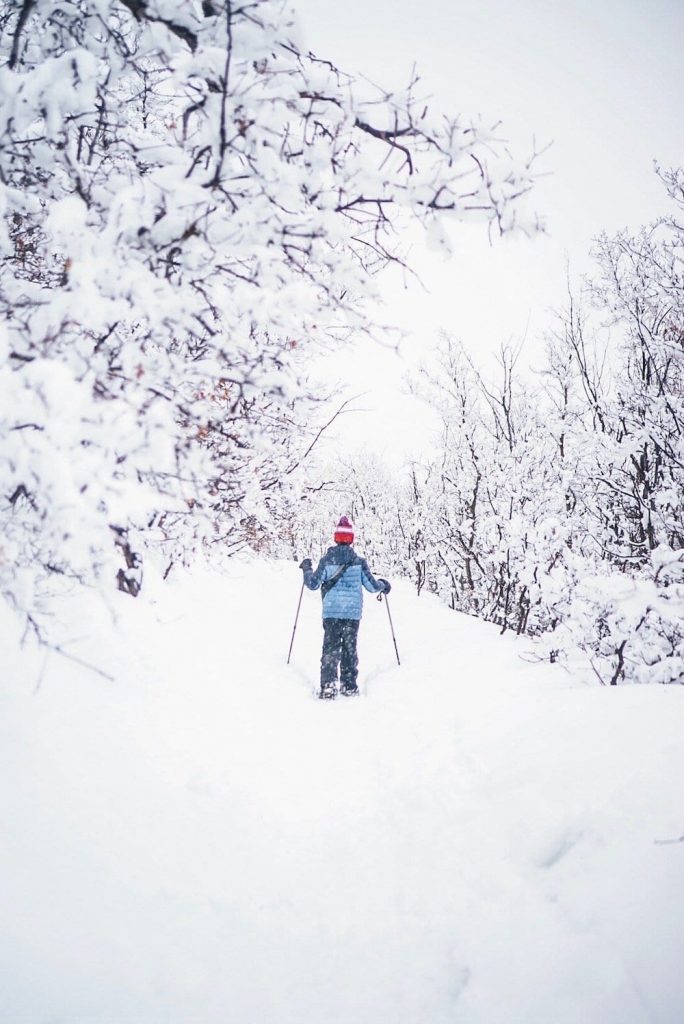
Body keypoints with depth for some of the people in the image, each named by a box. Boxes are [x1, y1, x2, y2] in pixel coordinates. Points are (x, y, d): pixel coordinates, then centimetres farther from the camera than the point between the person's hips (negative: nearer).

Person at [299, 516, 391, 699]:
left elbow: (313, 584, -2)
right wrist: (383, 585, 22)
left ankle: (328, 686, -5)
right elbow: (372, 586, 1)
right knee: (349, 648, 12)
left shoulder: (326, 560, -3)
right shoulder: (359, 562, -3)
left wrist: (306, 569, 16)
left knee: (330, 648, 4)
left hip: (331, 611, 0)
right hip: (353, 612, 0)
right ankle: (349, 685, 14)